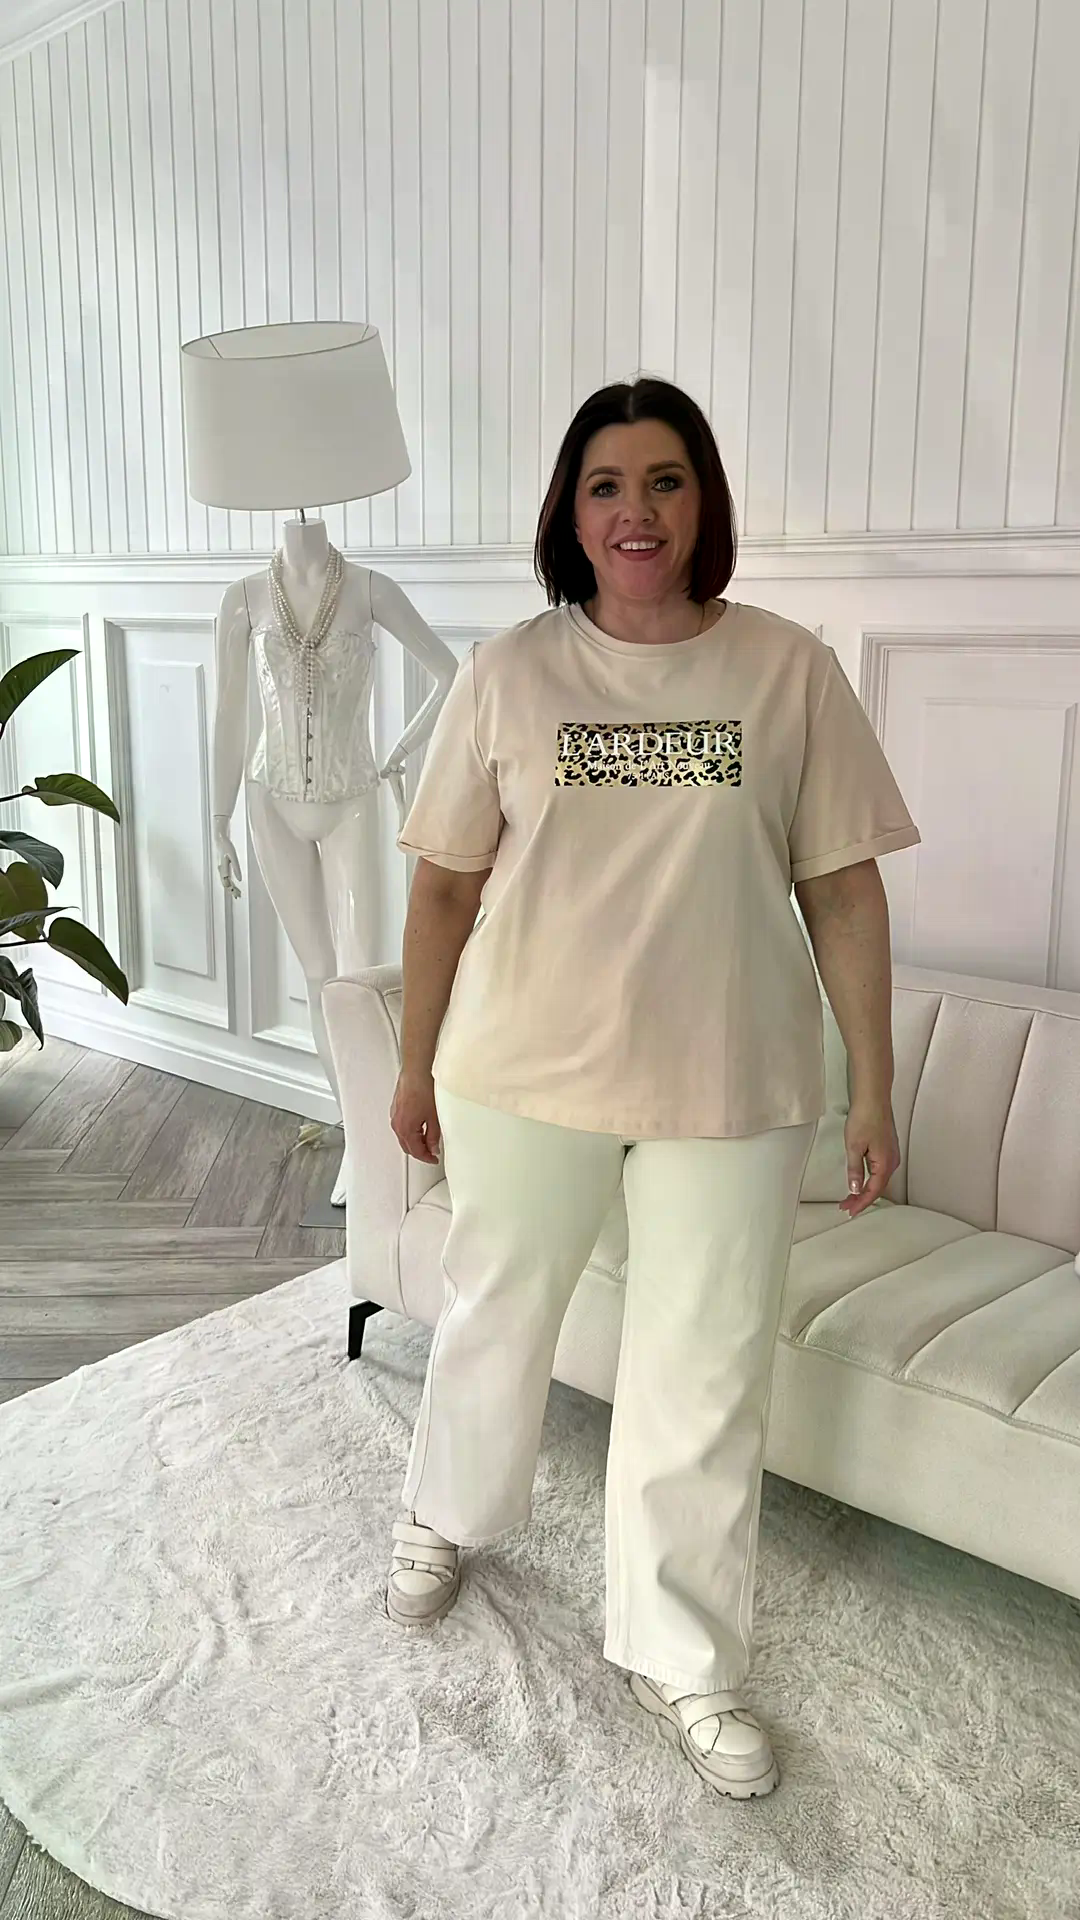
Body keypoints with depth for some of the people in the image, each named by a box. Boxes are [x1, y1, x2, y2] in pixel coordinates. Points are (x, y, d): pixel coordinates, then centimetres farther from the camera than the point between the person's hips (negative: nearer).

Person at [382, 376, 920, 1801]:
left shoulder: (790, 672, -3)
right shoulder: (508, 671, -2)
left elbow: (843, 889, -1)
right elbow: (445, 883, 2)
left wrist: (873, 1087, -2)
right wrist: (415, 1064, 6)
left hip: (729, 1091, 0)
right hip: (524, 1072, 1)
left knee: (706, 1378, 10)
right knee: (492, 1318, 20)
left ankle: (683, 1658, 33)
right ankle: (447, 1518, 51)